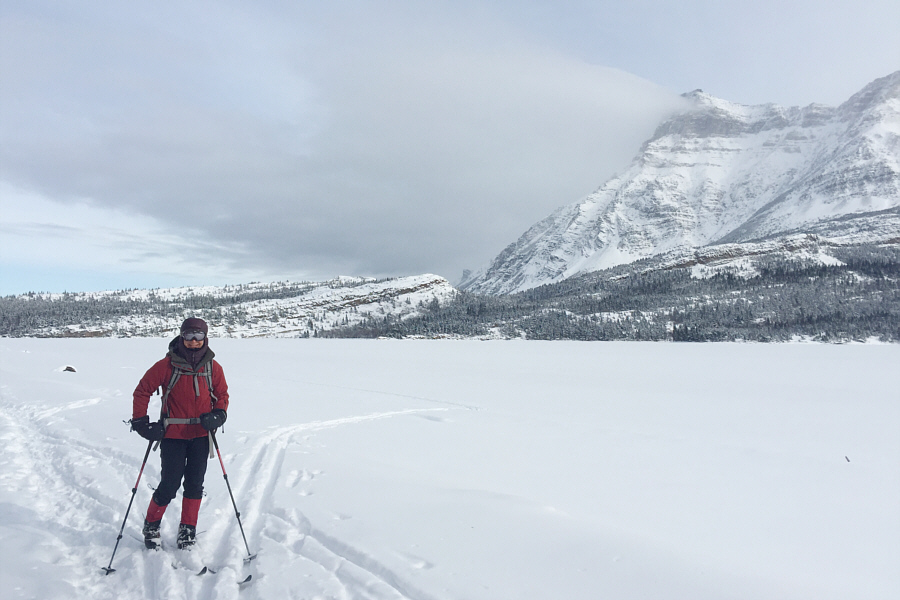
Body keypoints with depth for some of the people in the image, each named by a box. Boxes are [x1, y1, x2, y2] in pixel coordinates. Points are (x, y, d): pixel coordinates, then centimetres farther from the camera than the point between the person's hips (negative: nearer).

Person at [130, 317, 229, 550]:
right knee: (169, 485, -1)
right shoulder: (167, 365, -8)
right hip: (173, 434, -3)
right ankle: (151, 526, 25)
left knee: (195, 483, 7)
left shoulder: (213, 368, 2)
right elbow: (142, 390, -1)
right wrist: (140, 421, -5)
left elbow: (222, 395, 12)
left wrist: (219, 415, -6)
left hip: (201, 435, 3)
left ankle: (188, 530, 23)